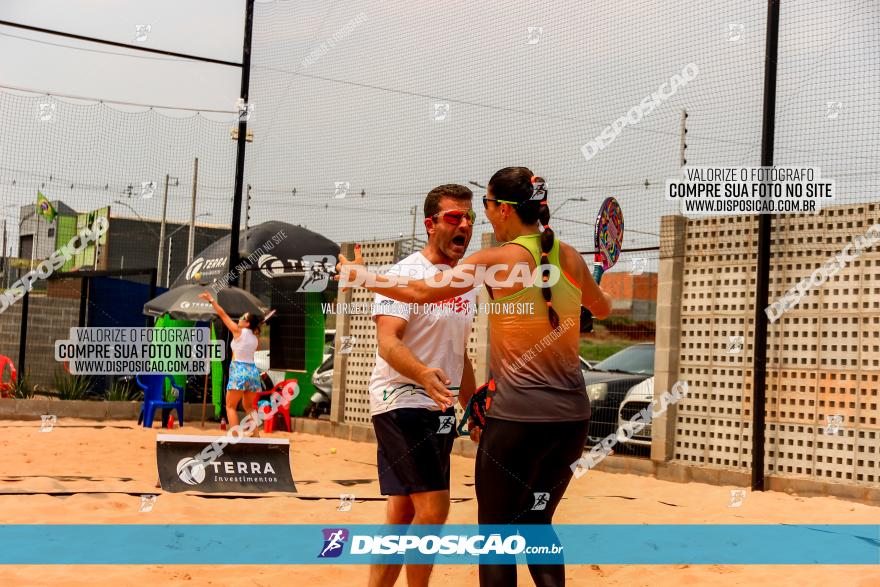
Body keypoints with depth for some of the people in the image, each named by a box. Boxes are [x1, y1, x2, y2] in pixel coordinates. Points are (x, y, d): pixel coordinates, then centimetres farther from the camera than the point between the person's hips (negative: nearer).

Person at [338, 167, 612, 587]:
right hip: (571, 415, 6)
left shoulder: (497, 260, -10)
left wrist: (359, 275, 7)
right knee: (536, 523, 20)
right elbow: (603, 308, 23)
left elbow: (420, 292, -7)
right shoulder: (570, 257, 5)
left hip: (518, 417, -5)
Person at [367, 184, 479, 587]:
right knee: (433, 509, -14)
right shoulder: (405, 274, -12)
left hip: (440, 409, 8)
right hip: (402, 403, -8)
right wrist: (423, 374, -42)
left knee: (403, 513, 10)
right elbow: (388, 343, -24)